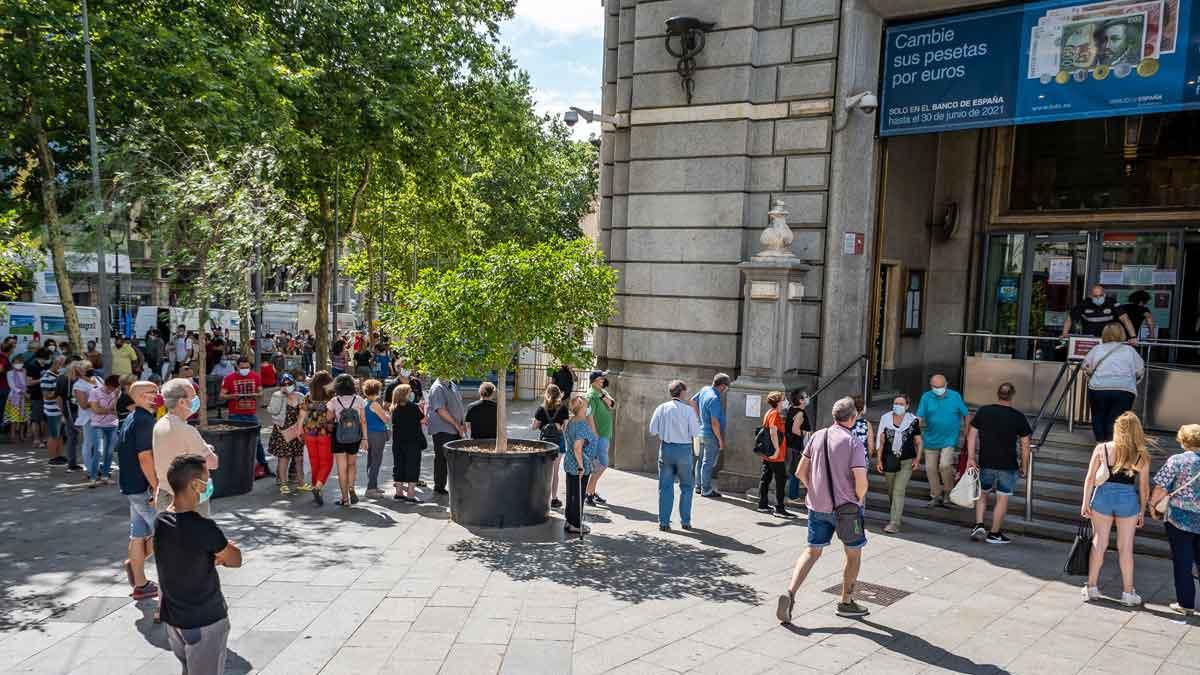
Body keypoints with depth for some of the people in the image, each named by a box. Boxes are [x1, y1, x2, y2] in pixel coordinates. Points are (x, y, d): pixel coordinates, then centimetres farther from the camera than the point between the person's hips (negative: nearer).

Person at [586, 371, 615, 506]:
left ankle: (592, 493, 24)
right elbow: (589, 417, -21)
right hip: (598, 435, -9)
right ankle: (588, 494, -4)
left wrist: (602, 395, -16)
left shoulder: (603, 393, 12)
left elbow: (612, 405, -2)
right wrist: (595, 436, -24)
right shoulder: (591, 396, -15)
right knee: (602, 465, -10)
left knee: (598, 465, 14)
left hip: (606, 435, 9)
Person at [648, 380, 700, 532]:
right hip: (684, 450, -2)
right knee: (686, 486, 14)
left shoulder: (661, 408, -2)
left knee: (665, 487, 8)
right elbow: (695, 432, -9)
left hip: (666, 448, 2)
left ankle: (664, 522, 8)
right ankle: (685, 521, 17)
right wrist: (696, 419, 8)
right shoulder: (688, 410, -9)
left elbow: (653, 430, -3)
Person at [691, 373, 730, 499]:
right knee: (709, 463, 0)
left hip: (702, 431, 9)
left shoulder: (705, 390, 1)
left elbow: (693, 400, 20)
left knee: (701, 460, 17)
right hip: (711, 435, -9)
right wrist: (721, 440, -17)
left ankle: (699, 486, 27)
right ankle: (706, 490, 7)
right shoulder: (715, 399, -25)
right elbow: (714, 423, -26)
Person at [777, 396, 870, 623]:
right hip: (846, 507, -4)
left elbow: (801, 472, 4)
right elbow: (861, 482, -20)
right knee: (854, 553, 17)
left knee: (812, 551, 11)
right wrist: (858, 500, -1)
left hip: (817, 506, 4)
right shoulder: (854, 443, -13)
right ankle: (846, 602, 27)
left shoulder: (817, 436, 2)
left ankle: (790, 594, -7)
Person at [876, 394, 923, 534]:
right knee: (891, 490, 15)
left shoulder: (913, 420, -4)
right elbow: (880, 440, 5)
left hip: (907, 461, -3)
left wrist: (917, 458, -5)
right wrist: (878, 460, 2)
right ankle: (897, 513, 40)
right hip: (889, 460, 3)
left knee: (899, 490, -12)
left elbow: (918, 441, 5)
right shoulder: (885, 418, 0)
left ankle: (894, 523, -12)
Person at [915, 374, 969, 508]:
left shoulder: (955, 396, -5)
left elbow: (966, 415, 4)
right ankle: (936, 496, 25)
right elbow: (919, 418, -7)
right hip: (931, 440, 2)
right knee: (931, 468, 7)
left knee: (945, 465, -17)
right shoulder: (926, 397, -4)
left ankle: (949, 493, 7)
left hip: (950, 440, -2)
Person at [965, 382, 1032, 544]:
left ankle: (979, 525, 8)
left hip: (985, 463, 2)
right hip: (1008, 465, -2)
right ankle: (994, 534, 12)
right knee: (1002, 499, 8)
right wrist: (1024, 466, 7)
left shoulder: (983, 411, 0)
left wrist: (971, 458, 2)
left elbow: (972, 436, -1)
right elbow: (1025, 445, -1)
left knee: (982, 494, 20)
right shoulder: (1018, 417, -4)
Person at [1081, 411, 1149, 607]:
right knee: (1125, 548, 9)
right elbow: (1144, 487, 0)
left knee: (1099, 543, 10)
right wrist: (1142, 511, 11)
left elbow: (1090, 478, -5)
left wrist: (1086, 503, 3)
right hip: (1128, 499, 0)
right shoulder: (1142, 456, -4)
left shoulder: (1101, 449, -5)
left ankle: (1091, 587, 15)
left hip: (1103, 496, 0)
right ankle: (1127, 592, 18)